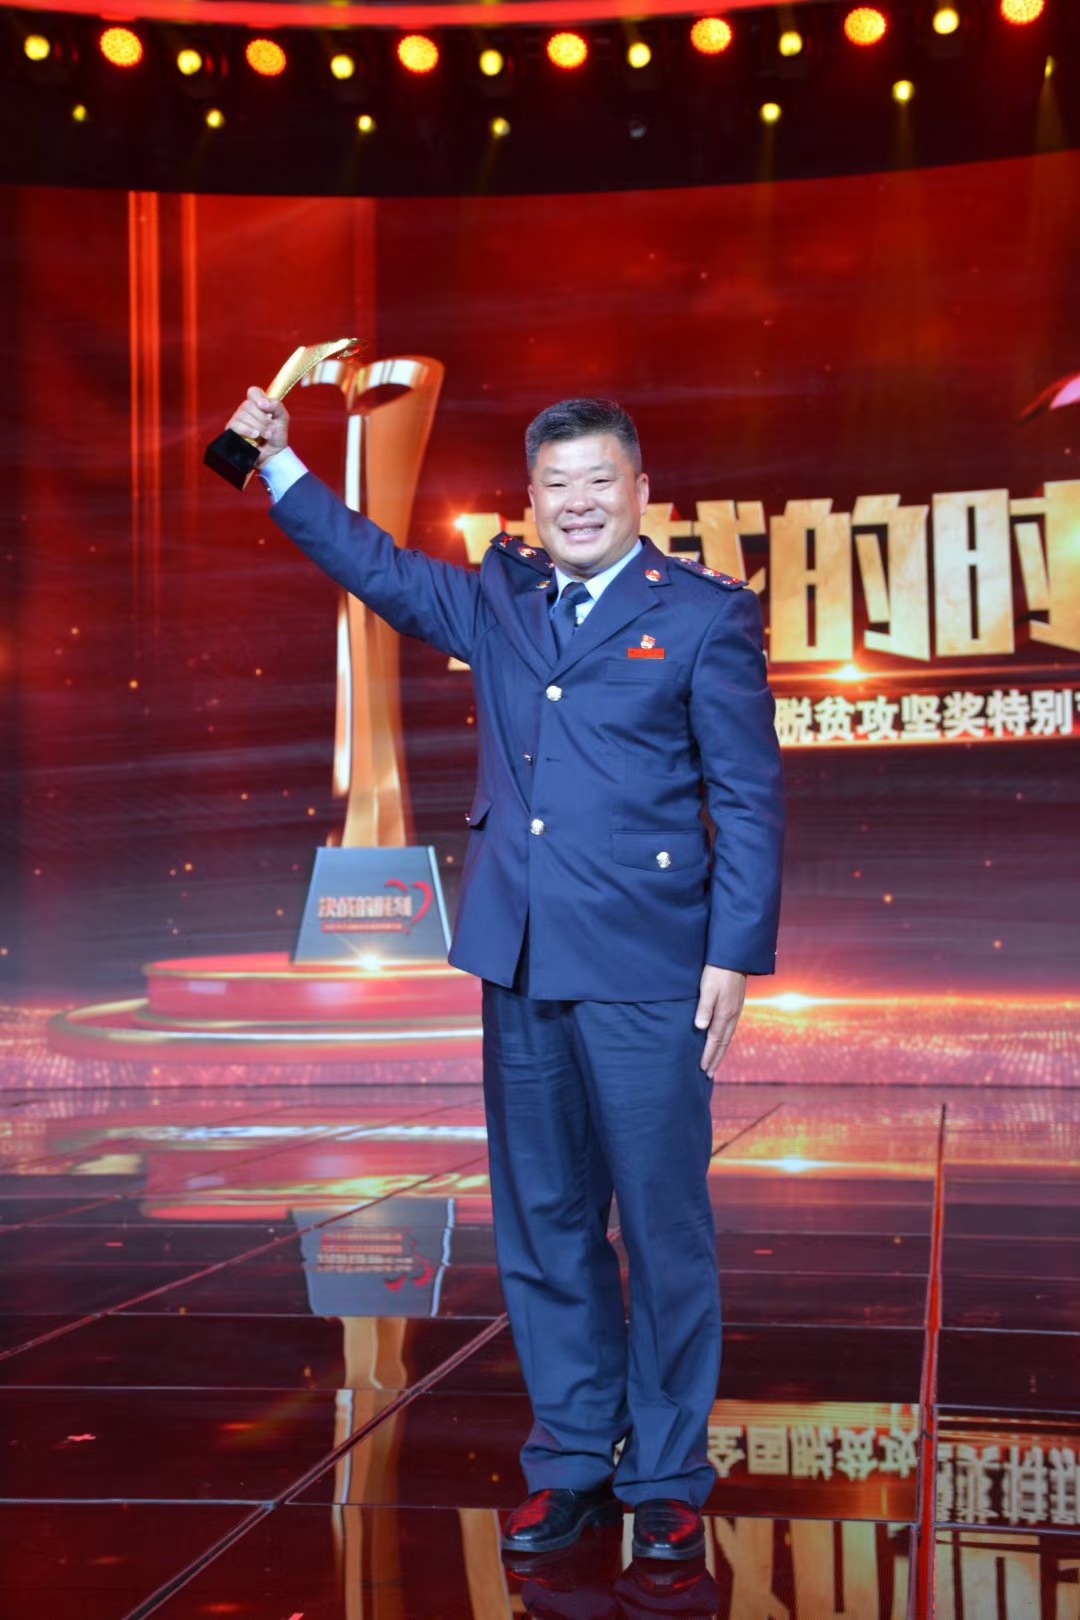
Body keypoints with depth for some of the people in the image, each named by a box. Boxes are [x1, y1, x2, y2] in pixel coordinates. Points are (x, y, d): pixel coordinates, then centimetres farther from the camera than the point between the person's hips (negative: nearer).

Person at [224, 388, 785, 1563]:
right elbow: (375, 565, 25)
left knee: (663, 1229, 1)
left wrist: (737, 954, -10)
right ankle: (571, 1462, 25)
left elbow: (749, 799, -4)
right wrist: (279, 462, 20)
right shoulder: (499, 601, 13)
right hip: (521, 966, 5)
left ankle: (667, 1479, 16)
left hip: (644, 972, -5)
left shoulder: (705, 616, -1)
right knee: (543, 1225, 12)